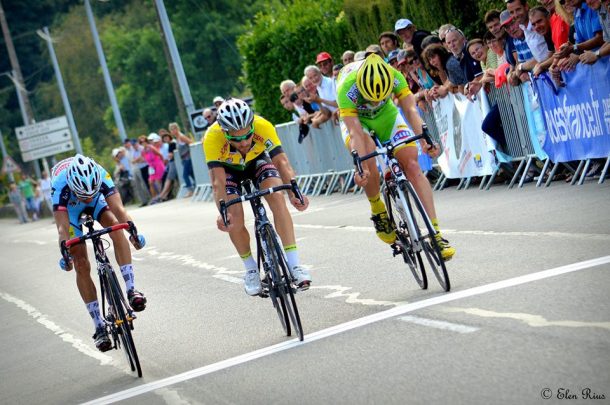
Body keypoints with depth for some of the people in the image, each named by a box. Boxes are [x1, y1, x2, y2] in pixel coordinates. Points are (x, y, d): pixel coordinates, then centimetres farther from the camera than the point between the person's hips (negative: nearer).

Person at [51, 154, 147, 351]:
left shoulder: (100, 175, -37)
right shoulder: (60, 185, -41)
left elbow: (117, 207, -43)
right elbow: (62, 227, -44)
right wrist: (65, 253, -60)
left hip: (97, 203, 2)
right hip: (69, 207, -1)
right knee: (81, 265, -9)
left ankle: (131, 289, -28)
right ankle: (99, 327, -3)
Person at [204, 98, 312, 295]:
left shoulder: (263, 126, -35)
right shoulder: (213, 138, -38)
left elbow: (282, 161, -36)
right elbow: (218, 182, -38)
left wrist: (294, 193, -51)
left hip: (258, 160, 1)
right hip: (228, 168, -1)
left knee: (277, 198, -25)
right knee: (234, 221, -19)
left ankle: (294, 264, -22)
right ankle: (251, 269, 6)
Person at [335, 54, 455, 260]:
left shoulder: (395, 77, -29)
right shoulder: (346, 89, -36)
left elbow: (410, 110, -34)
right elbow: (355, 132, -38)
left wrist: (424, 140, -50)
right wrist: (360, 167, -48)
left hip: (387, 115, 2)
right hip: (356, 119, -2)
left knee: (412, 165, -15)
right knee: (368, 158, -34)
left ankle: (436, 233, -16)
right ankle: (378, 211, -7)